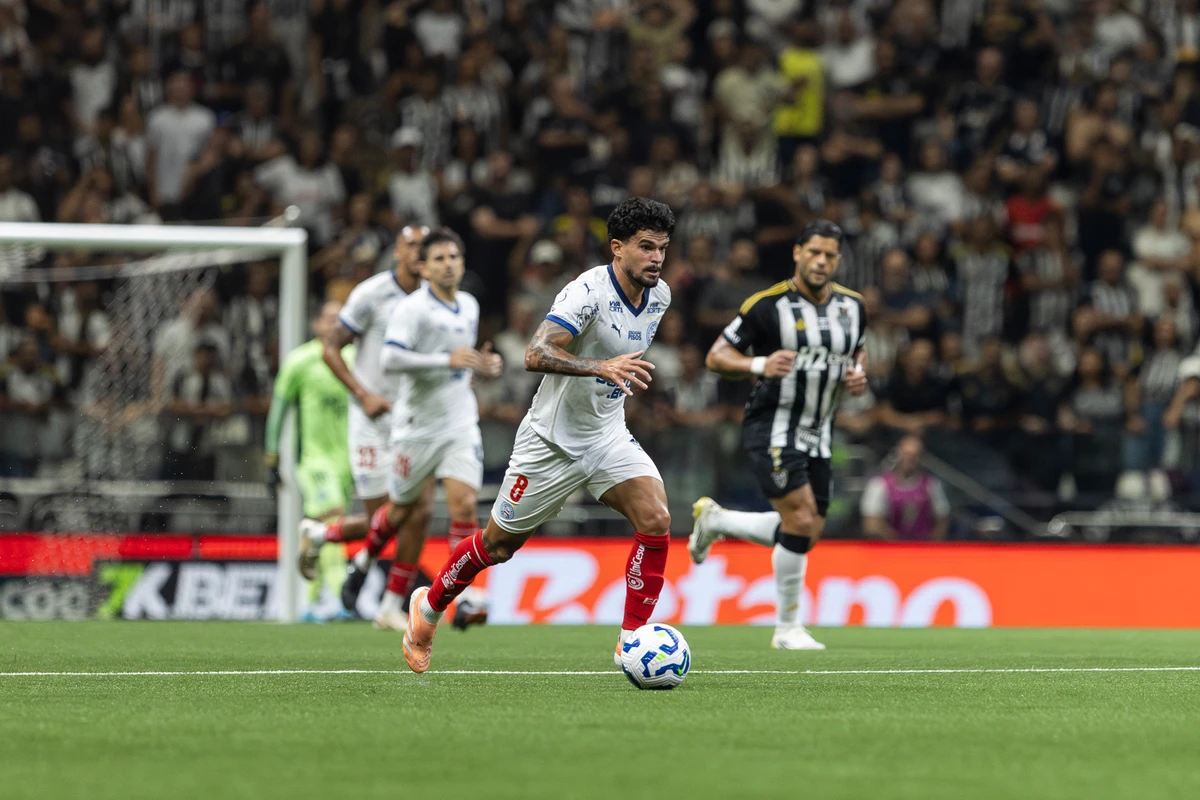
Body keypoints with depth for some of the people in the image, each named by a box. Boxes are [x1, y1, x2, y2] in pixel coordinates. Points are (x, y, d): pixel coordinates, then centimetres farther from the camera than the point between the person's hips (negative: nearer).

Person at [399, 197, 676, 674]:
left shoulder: (659, 296, 0)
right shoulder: (589, 291, -25)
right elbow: (536, 355, -37)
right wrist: (601, 367, -48)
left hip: (608, 434, 6)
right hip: (553, 438, -6)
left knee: (656, 520, -18)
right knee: (498, 545, 8)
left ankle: (632, 638, -9)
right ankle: (429, 607, 34)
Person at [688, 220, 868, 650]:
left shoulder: (852, 306, 5)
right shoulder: (768, 305, -12)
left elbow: (857, 351, 24)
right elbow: (716, 356, -8)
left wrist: (858, 376, 1)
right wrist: (760, 365, -27)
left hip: (817, 436, 7)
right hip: (772, 426, -7)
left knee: (807, 534, 7)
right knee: (801, 519, -18)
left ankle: (714, 519, 30)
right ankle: (787, 629, -5)